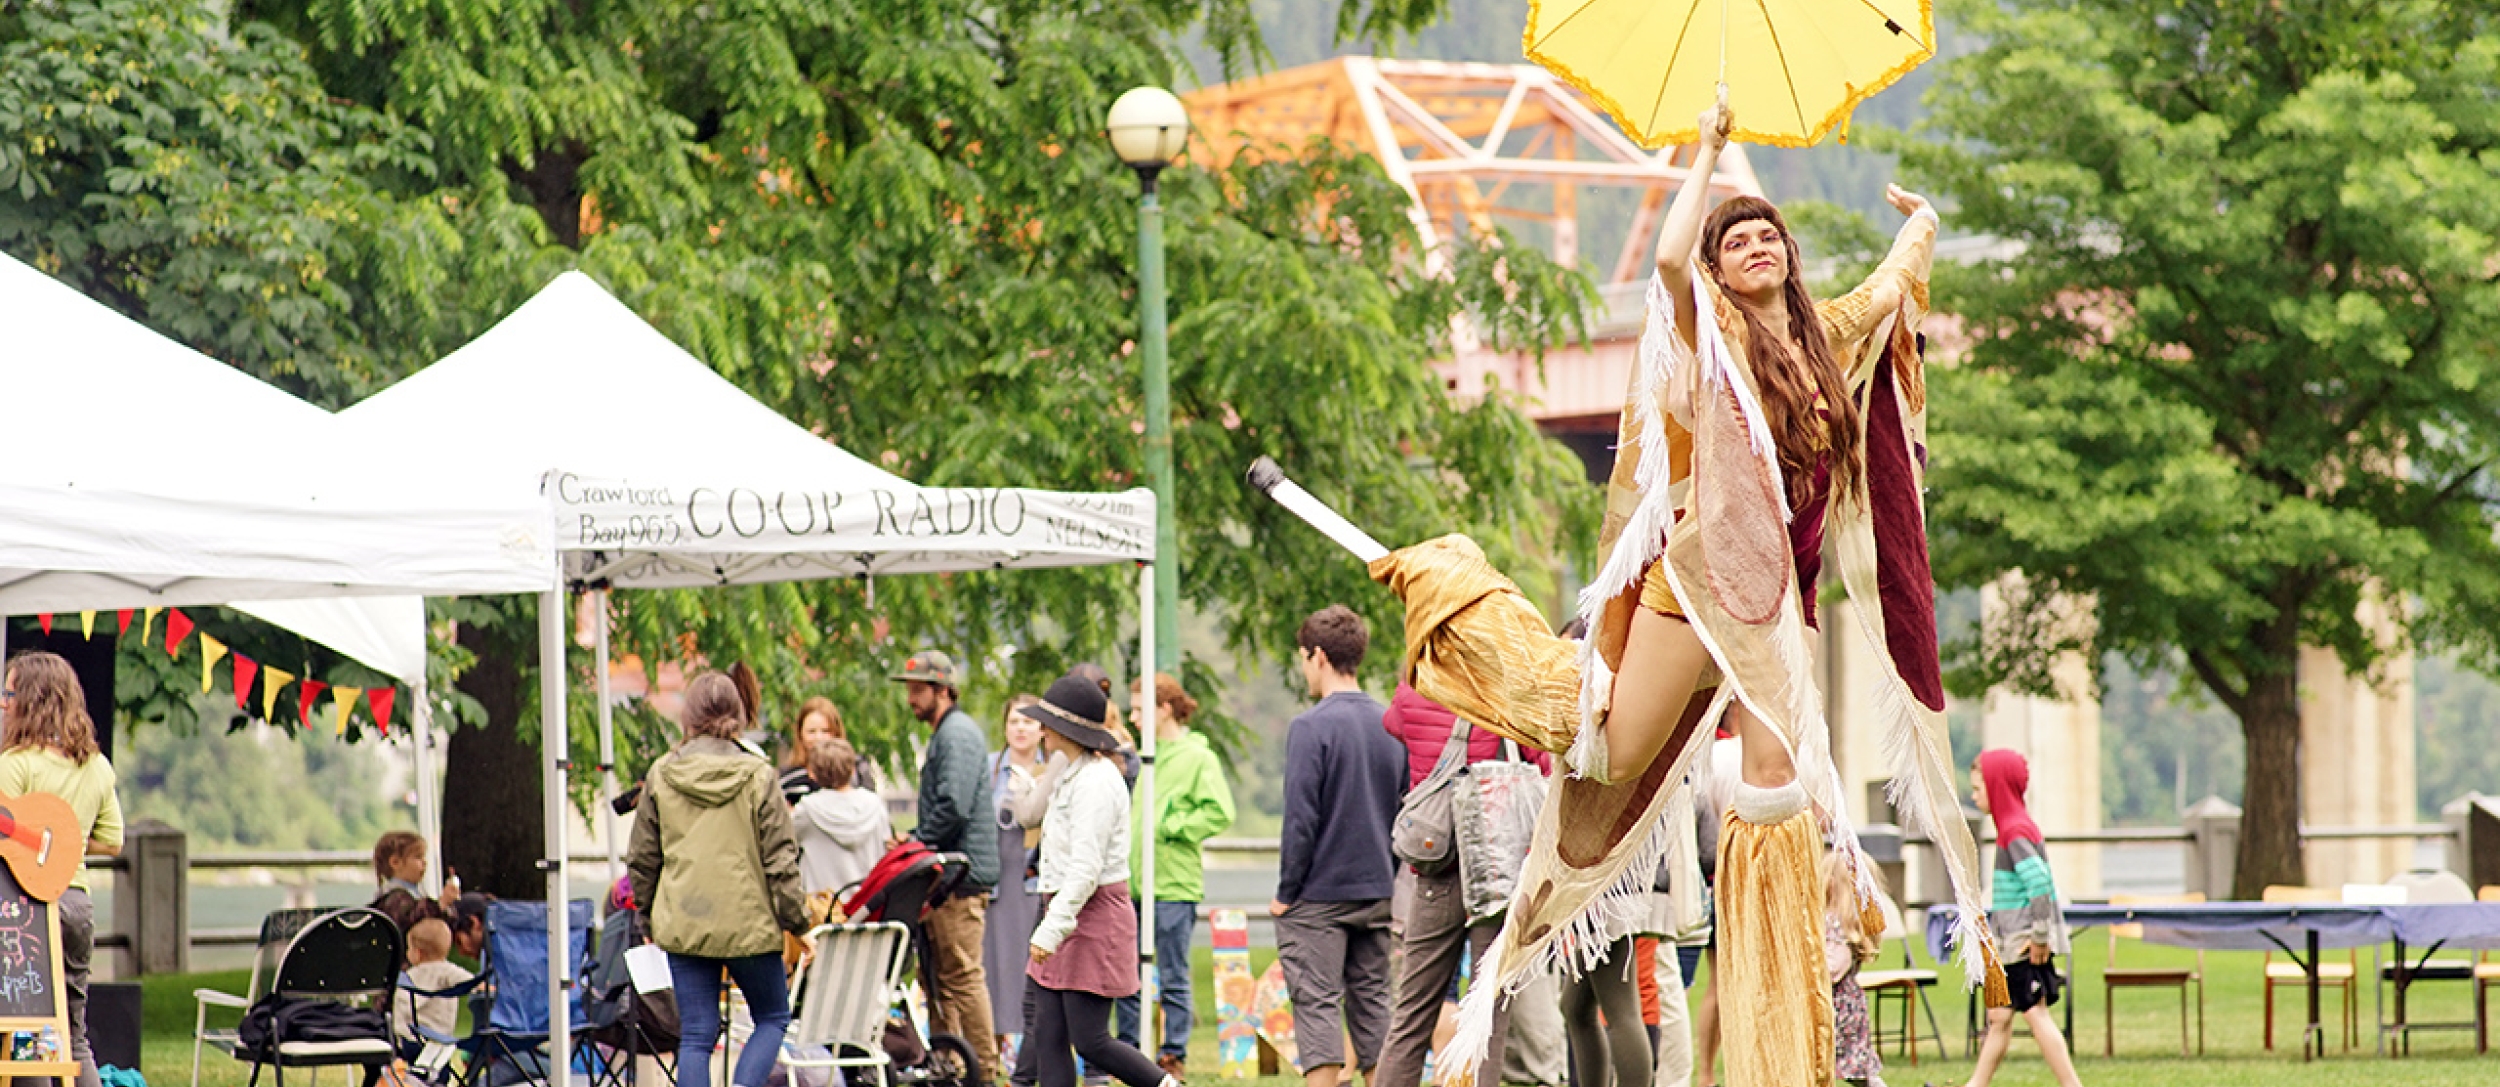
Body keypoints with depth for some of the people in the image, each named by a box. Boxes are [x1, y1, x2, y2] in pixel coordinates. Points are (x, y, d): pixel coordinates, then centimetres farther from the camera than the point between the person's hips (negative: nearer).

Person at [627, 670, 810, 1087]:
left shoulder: (661, 776, 0)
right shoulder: (757, 776, -8)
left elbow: (643, 858, 6)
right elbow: (780, 858, -7)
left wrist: (648, 918, 20)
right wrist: (796, 920, 2)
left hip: (684, 924, 2)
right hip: (749, 922, -2)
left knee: (695, 1036, 6)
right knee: (773, 1017, 15)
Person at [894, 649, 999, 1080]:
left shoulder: (958, 734, -12)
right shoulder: (945, 734, 21)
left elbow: (954, 807, -22)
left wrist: (917, 843, -13)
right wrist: (913, 844, 13)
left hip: (961, 877, -11)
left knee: (961, 973, -9)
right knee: (937, 975, 12)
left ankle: (982, 1067, -6)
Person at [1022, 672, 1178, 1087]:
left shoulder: (1097, 782, -16)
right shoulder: (1072, 776, 16)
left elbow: (1086, 869, -22)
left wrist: (1052, 927, -27)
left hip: (1096, 912, -10)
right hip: (1068, 915, 10)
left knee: (1090, 1041, -7)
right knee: (1048, 1037, 3)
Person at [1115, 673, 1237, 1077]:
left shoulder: (1198, 757, -6)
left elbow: (1220, 814, -15)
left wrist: (1167, 827, -15)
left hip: (1174, 885, -7)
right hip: (1133, 880, 7)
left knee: (1173, 978, 0)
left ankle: (1174, 1055, 7)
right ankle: (1128, 1049, 16)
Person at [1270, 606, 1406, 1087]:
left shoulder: (1310, 727, -13)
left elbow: (1301, 819, -15)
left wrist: (1286, 893, -7)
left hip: (1318, 897, -6)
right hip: (1376, 893, 6)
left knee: (1317, 1003, -4)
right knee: (1372, 999, 11)